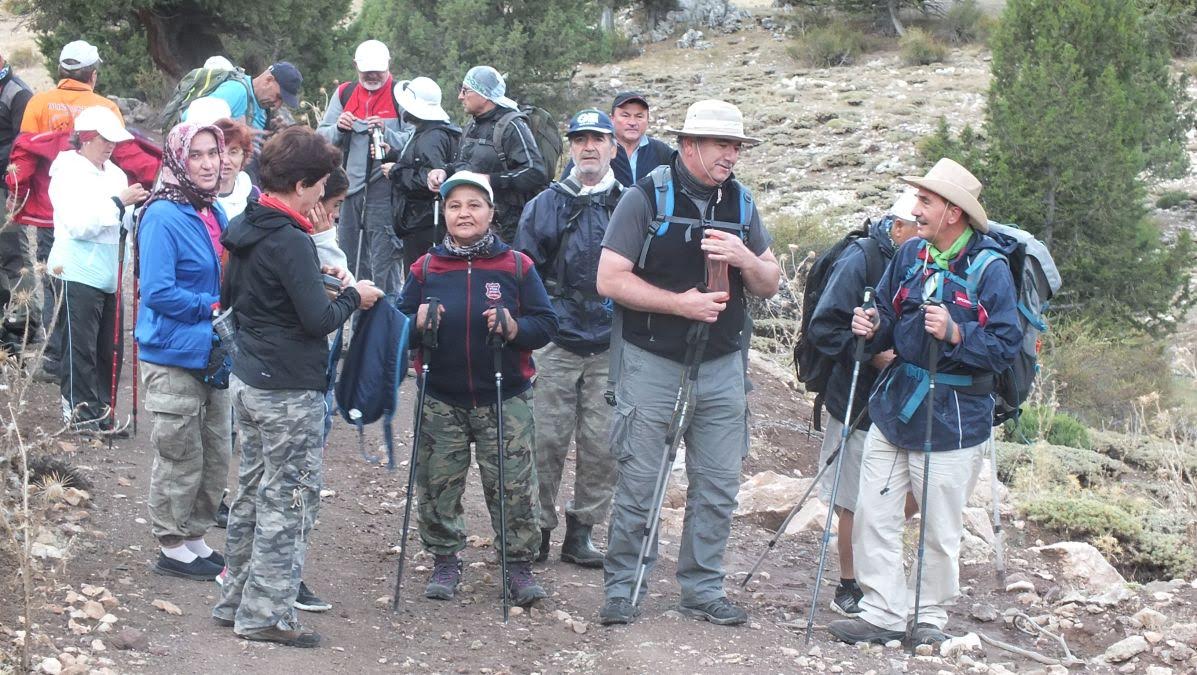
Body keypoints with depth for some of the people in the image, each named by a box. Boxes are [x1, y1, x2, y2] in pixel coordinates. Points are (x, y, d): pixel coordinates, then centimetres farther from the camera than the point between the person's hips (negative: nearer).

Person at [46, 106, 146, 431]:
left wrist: (141, 205, -4)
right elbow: (78, 224, -17)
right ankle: (80, 414, 0)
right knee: (80, 350, -5)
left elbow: (128, 223, 16)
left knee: (110, 351, 9)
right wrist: (119, 202, -19)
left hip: (109, 278, 7)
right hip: (78, 274, -7)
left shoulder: (114, 173, 13)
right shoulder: (68, 172, -6)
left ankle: (103, 412, 18)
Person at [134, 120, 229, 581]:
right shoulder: (163, 217, -17)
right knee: (180, 457, 3)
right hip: (174, 356, -8)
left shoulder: (213, 213, 7)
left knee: (216, 453, 15)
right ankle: (172, 547, 16)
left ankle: (195, 536, 29)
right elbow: (158, 292, -20)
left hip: (212, 353, 8)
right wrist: (214, 308, -15)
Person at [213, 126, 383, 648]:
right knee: (290, 500, 0)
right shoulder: (291, 241, -20)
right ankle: (266, 614, 3)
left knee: (253, 494, 17)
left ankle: (237, 600, 24)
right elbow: (319, 320, -22)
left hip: (247, 381, 9)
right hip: (290, 390, -9)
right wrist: (353, 296, -2)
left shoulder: (244, 229, 8)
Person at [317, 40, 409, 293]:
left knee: (384, 260, -6)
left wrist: (386, 132, -25)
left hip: (384, 185, -6)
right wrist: (339, 128, -8)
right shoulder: (344, 94, 12)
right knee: (349, 259, 14)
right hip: (351, 185, 6)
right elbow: (321, 137, 11)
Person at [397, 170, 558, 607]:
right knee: (438, 485, 7)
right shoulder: (426, 268, 4)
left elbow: (546, 324, -1)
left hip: (504, 399, -2)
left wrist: (514, 327, -20)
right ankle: (445, 562, 24)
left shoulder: (516, 266, -1)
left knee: (513, 486, -1)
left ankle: (519, 566, 12)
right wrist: (417, 323, -13)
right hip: (441, 400, 2)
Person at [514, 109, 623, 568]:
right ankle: (537, 528, 12)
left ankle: (581, 531, 15)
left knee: (602, 444, 3)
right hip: (557, 340, -1)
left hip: (612, 345, 1)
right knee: (547, 440, 0)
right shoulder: (545, 206, 7)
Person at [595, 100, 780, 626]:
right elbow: (610, 279, -13)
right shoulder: (646, 198, -8)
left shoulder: (740, 203, 8)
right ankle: (621, 588, 14)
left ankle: (703, 589, 20)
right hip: (652, 365, -5)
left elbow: (770, 284, 9)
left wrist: (745, 259, -13)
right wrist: (679, 303, -20)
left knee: (718, 485, 8)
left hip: (722, 365, 5)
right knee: (638, 482, 1)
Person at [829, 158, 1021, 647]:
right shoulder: (910, 255, 6)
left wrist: (956, 333, -27)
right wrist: (874, 328, -7)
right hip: (894, 406, 5)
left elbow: (1006, 347, -13)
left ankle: (930, 617, 21)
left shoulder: (990, 270, -10)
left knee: (940, 531, 5)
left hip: (951, 418, -5)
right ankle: (883, 613, 15)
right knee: (873, 516, 5)